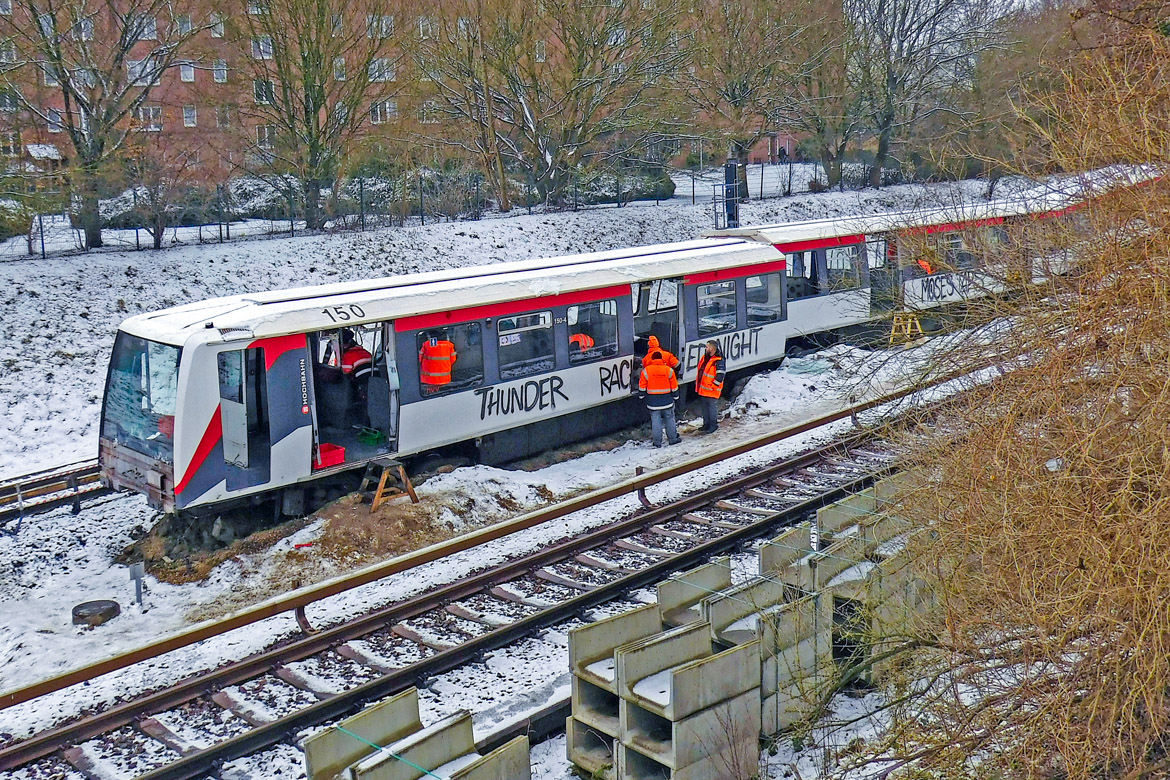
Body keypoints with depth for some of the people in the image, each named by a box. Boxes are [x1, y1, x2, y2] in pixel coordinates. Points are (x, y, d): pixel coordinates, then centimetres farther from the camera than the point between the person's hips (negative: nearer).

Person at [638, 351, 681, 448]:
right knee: (669, 419, 12)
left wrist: (641, 396, 14)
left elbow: (642, 386, 0)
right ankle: (672, 438, 20)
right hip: (667, 400, 0)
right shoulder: (669, 370, -5)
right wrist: (675, 396, 16)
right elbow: (674, 386, 3)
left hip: (653, 402, 0)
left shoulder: (646, 371, -7)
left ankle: (657, 441, 6)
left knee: (655, 420, 5)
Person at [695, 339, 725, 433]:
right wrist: (698, 384, 17)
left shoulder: (718, 362, -17)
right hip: (703, 390, 9)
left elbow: (720, 375, -20)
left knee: (712, 408, 0)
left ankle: (713, 425, 11)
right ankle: (706, 424, 28)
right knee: (705, 408, 17)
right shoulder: (704, 358, 10)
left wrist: (712, 386, -19)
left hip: (712, 391, -9)